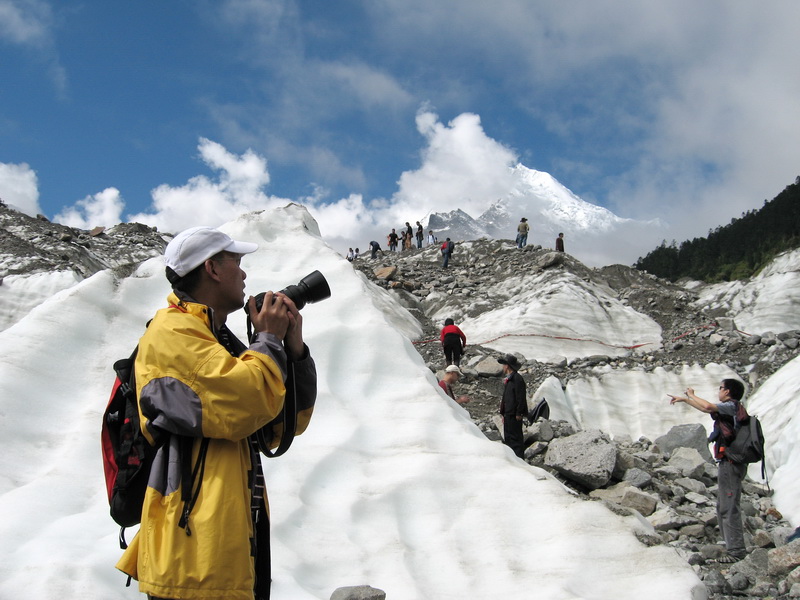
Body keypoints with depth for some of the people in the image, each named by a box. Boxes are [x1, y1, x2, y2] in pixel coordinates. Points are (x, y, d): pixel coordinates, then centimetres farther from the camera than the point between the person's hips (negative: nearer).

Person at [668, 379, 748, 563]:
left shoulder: (732, 406, -10)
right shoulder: (732, 409, 19)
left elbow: (708, 406, -27)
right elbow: (707, 409, 33)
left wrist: (691, 396, -9)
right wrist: (684, 399, 39)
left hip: (730, 463, -10)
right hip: (729, 464, 10)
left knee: (729, 507, -9)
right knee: (723, 507, 14)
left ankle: (736, 551, -8)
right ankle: (733, 547, 18)